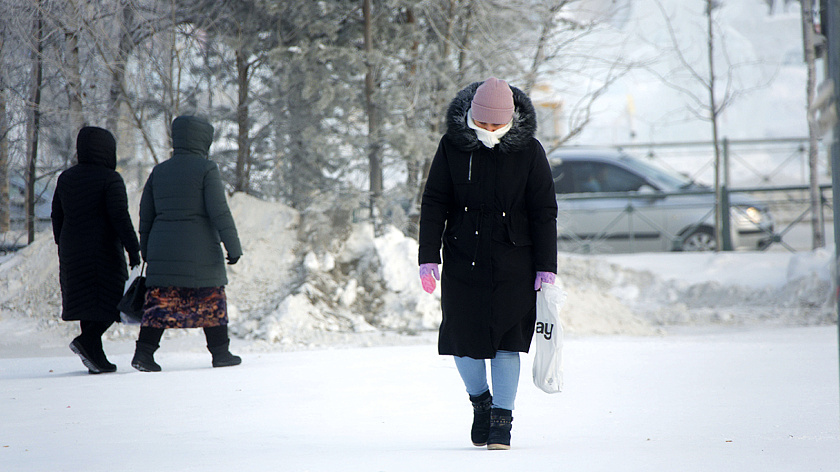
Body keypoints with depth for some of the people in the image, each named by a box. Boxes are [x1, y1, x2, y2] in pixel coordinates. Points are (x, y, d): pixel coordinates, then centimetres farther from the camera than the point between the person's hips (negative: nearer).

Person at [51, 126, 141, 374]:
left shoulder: (66, 179, 9)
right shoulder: (110, 179, -10)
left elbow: (57, 217, 14)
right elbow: (120, 217, -16)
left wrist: (64, 247, 22)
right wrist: (133, 249, -14)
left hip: (72, 252, 6)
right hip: (104, 251, -6)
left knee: (88, 303, 11)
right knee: (112, 300, 1)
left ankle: (96, 358, 9)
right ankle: (86, 341, -18)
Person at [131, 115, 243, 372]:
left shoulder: (159, 171, 9)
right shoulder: (206, 169, -7)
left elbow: (145, 216, 13)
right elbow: (219, 210, -13)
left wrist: (146, 251, 22)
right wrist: (233, 245, -11)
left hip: (163, 251, 4)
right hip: (200, 251, -4)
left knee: (160, 302, 3)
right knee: (212, 301, 8)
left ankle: (143, 352, -8)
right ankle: (220, 352, 12)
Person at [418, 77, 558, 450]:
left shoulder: (528, 151, -5)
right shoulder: (452, 146, -3)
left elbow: (544, 212, 0)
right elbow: (434, 203, 2)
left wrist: (547, 267, -4)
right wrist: (428, 257, -5)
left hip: (513, 262, -1)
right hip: (463, 260, 1)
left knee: (508, 339, -5)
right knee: (462, 337, 0)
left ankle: (502, 419, 5)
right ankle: (480, 402, 27)